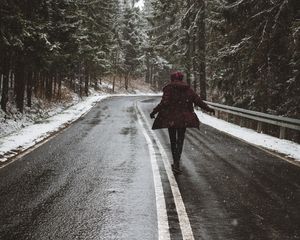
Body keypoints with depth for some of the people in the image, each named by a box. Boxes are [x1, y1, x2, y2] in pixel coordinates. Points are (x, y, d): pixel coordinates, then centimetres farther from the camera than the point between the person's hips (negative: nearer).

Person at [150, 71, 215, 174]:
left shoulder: (169, 88, -4)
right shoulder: (188, 89, 5)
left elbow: (164, 103, -14)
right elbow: (198, 101, 6)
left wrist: (154, 111, -7)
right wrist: (208, 109, 17)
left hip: (171, 119, -2)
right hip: (183, 119, 2)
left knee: (173, 141, 13)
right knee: (180, 141, 4)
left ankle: (176, 163, 22)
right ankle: (176, 164, -10)